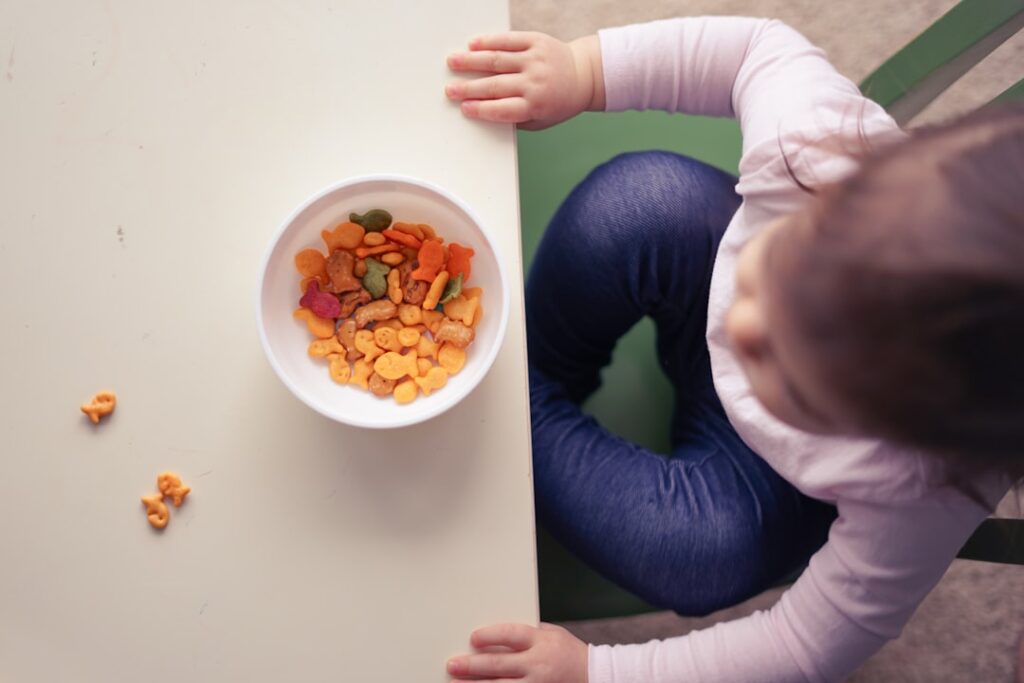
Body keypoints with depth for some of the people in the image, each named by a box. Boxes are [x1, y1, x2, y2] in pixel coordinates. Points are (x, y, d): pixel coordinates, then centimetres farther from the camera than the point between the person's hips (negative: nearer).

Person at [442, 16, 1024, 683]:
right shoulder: (810, 140, -39)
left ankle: (528, 422, 4)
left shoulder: (926, 496, -40)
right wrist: (584, 66, -24)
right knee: (644, 194, -25)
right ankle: (537, 370, 8)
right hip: (704, 316, 2)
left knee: (707, 554, -28)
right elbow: (765, 48, -16)